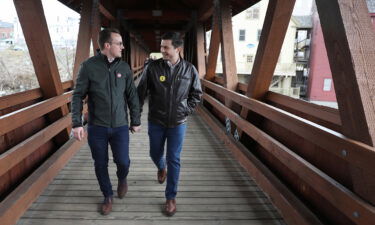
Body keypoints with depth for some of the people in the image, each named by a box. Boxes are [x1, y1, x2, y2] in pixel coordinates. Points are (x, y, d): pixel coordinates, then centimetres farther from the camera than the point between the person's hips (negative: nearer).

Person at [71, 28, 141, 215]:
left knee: (123, 161, 2)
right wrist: (77, 124, -10)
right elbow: (77, 96, -4)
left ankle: (122, 179, 37)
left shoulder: (124, 67, 0)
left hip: (120, 126, 1)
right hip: (96, 127, -1)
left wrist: (135, 121, 7)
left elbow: (132, 97, 5)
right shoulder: (88, 66, -8)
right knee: (100, 165, 10)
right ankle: (108, 196, 32)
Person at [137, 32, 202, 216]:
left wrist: (186, 110, -3)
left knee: (174, 160, 4)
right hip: (155, 122, 1)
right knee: (155, 154, 18)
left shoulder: (189, 70, -7)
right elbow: (141, 93, -3)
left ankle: (171, 198, 19)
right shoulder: (152, 67, -9)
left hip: (178, 123, -1)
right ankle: (161, 169, 55)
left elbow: (197, 94, 6)